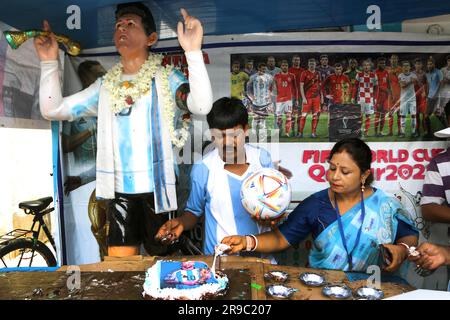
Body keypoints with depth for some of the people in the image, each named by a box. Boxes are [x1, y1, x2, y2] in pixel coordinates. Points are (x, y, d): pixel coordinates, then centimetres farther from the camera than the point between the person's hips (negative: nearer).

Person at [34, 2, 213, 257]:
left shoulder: (166, 78, -2)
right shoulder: (106, 85, 10)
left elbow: (201, 106, -20)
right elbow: (53, 109, 9)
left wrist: (193, 51, -28)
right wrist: (49, 62, -1)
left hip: (158, 188, -3)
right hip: (120, 189, 4)